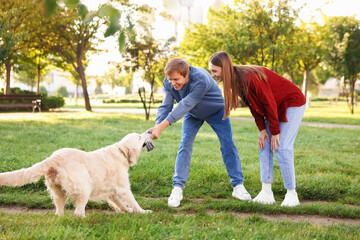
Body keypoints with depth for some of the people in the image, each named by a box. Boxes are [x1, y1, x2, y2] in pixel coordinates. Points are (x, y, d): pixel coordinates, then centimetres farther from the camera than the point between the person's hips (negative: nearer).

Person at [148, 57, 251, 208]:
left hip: (216, 111, -3)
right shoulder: (168, 83, -25)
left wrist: (162, 126, -54)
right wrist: (156, 126, -46)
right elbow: (165, 106, -26)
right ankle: (177, 188, -9)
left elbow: (185, 106, -49)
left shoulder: (201, 79, -44)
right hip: (193, 115, 4)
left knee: (227, 144, -5)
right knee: (185, 145, -11)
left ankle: (238, 185, 7)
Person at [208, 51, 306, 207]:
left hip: (292, 103, -9)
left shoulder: (249, 78, -32)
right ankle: (266, 193, 1)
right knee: (264, 145, 1)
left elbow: (269, 103, -26)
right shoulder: (235, 81, -4)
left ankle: (291, 194, -4)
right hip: (276, 108, 9)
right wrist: (262, 129, -3)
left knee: (281, 147, -14)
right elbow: (254, 106, 3)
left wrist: (275, 132, -18)